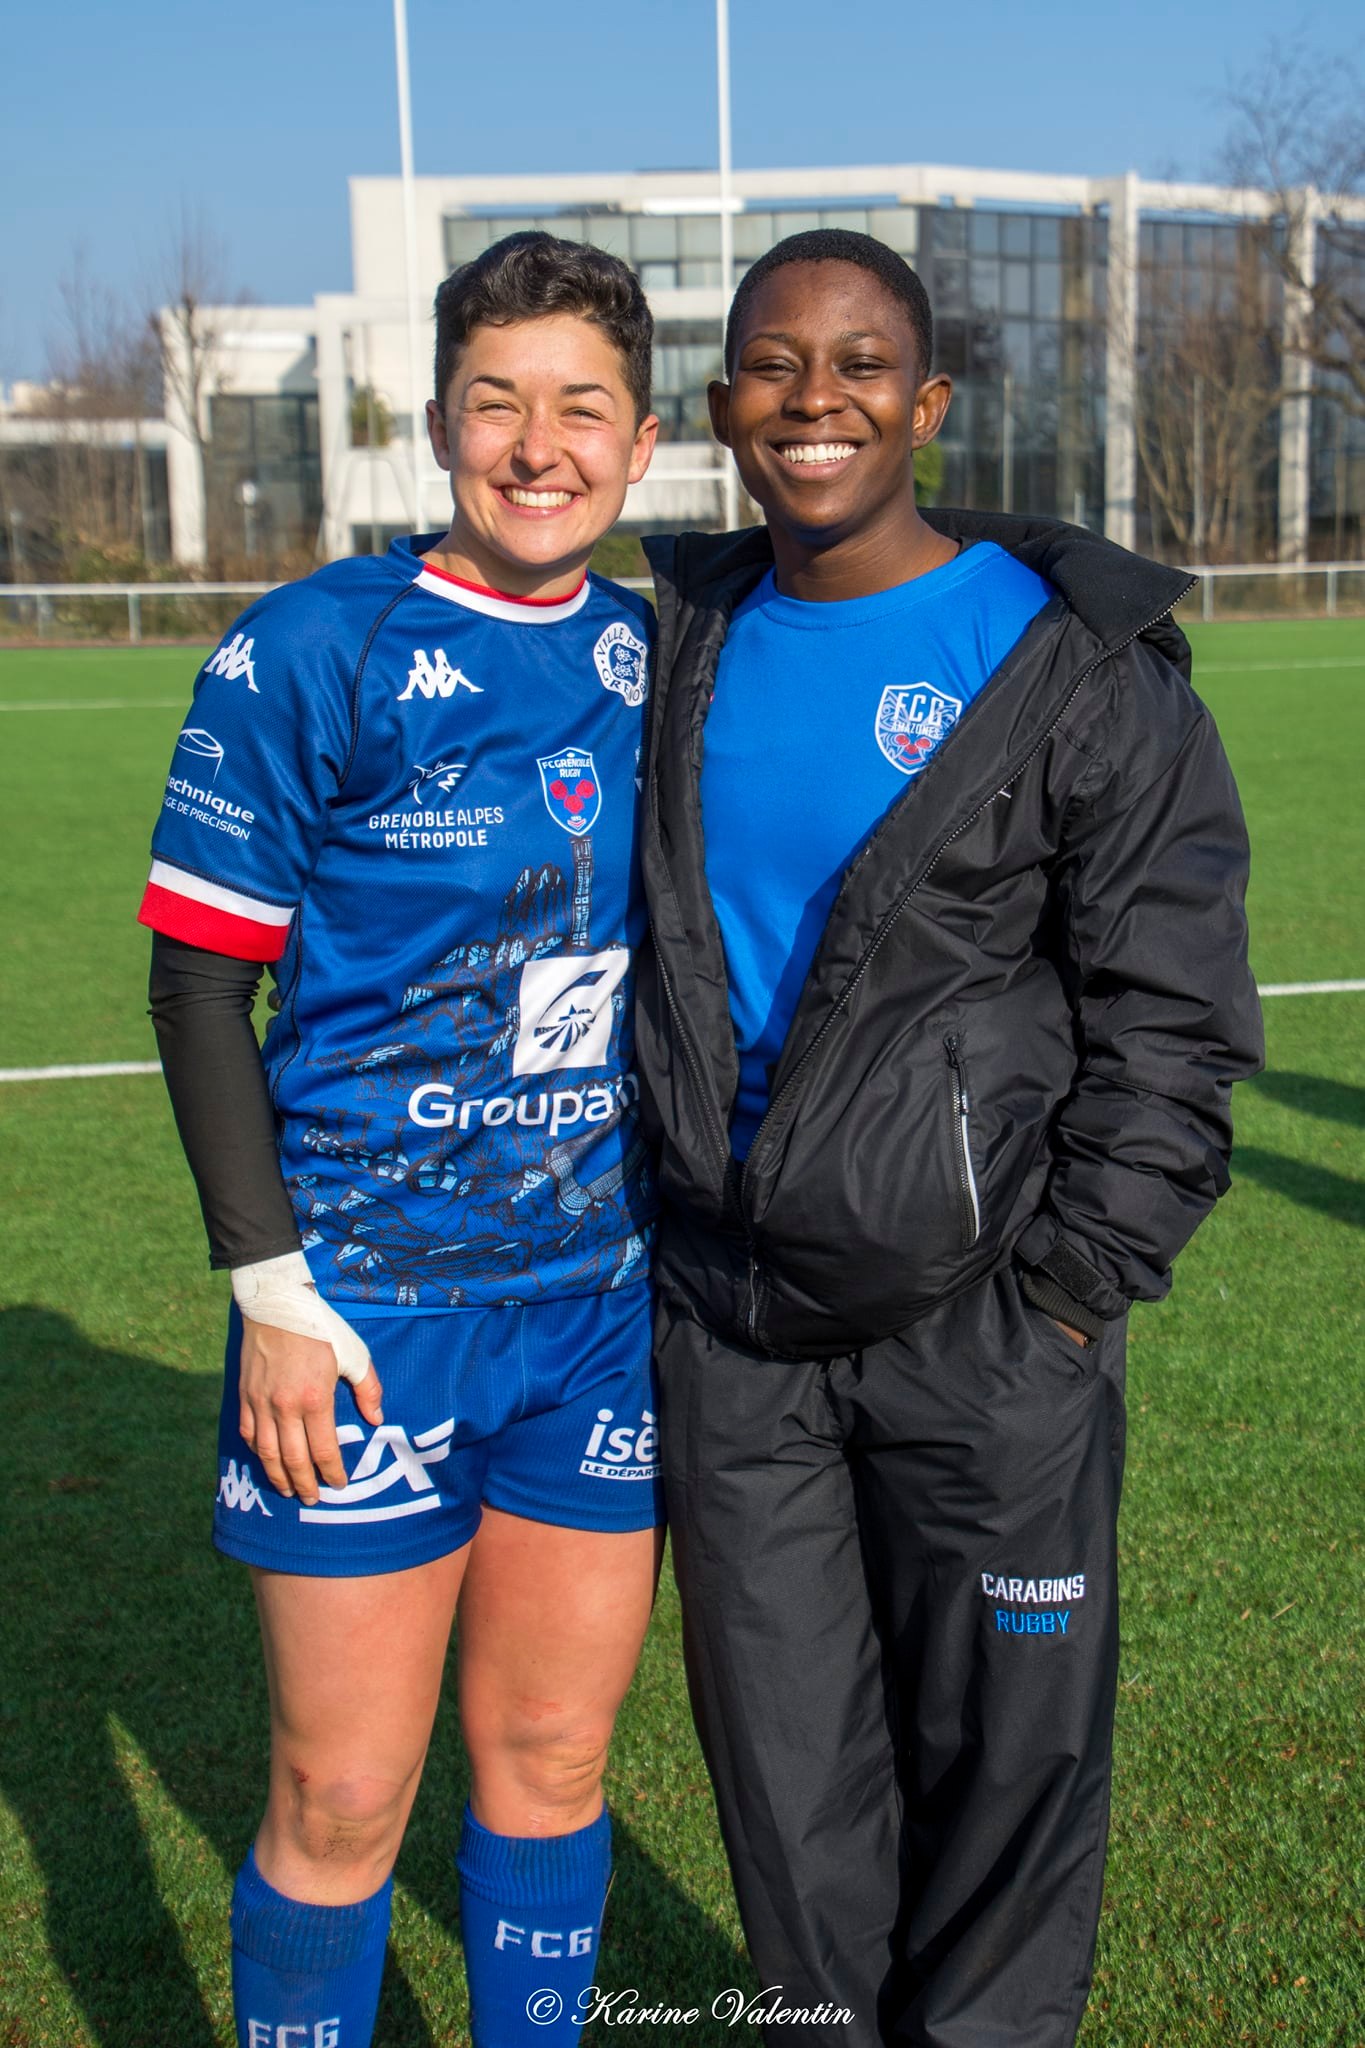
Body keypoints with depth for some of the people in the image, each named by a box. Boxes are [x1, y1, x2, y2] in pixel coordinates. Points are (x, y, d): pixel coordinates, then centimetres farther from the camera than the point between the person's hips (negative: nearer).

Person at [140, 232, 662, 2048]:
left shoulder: (657, 656, 6)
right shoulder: (309, 654, -9)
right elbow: (200, 985, -7)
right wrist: (275, 1292, -11)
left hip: (603, 1304, 4)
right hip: (367, 1304, -4)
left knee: (550, 1758, 15)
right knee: (343, 1798, 5)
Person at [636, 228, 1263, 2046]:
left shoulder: (1074, 662, -8)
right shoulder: (684, 647, 6)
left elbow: (1173, 1008, -7)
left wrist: (1069, 1296, -11)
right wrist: (640, 1216, 11)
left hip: (977, 1318, -4)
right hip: (731, 1312, 4)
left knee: (1005, 1745, 10)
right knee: (784, 1747, 16)